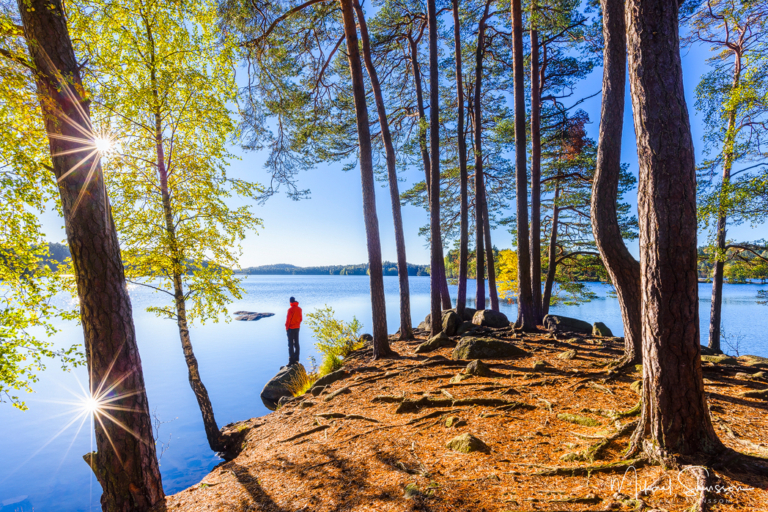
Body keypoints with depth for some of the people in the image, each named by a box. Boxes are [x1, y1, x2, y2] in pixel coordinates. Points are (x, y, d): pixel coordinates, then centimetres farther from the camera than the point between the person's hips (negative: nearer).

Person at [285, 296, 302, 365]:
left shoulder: (290, 309, -16)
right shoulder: (299, 309, 4)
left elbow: (288, 319, -14)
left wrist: (286, 328, -4)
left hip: (291, 328, -7)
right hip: (297, 328, 7)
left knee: (290, 345, -2)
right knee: (296, 343, 13)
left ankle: (291, 360, -3)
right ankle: (296, 359, 18)